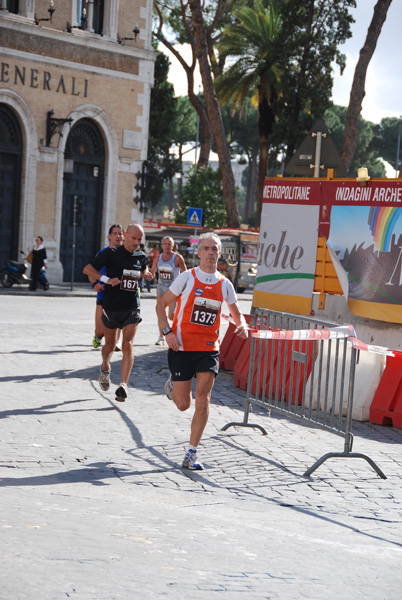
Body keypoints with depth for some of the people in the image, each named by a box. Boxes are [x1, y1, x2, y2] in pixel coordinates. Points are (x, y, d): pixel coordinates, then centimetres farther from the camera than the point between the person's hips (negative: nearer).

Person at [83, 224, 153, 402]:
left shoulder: (141, 256, 6)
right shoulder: (112, 253, -8)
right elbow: (87, 269, -11)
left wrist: (145, 274, 5)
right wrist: (106, 279, -25)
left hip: (132, 309, 2)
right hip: (111, 307, -2)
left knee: (128, 346, -13)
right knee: (110, 345, 13)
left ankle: (123, 384, -15)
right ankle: (105, 369, 44)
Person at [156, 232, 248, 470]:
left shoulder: (225, 284, 5)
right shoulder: (187, 277, -4)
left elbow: (236, 312, 18)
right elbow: (162, 304, 1)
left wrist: (242, 325, -5)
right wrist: (167, 331, -13)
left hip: (209, 348, 2)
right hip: (182, 346, -2)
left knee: (203, 400, -10)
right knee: (183, 404, 4)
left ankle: (192, 453, -1)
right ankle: (173, 383, 40)